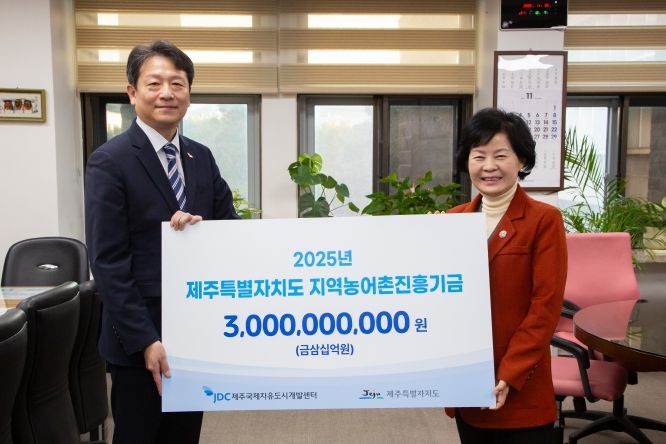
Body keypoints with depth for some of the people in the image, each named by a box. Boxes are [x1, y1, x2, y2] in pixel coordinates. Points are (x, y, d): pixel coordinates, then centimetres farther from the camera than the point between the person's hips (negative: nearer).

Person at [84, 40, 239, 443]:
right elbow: (108, 263, -15)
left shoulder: (202, 157, 7)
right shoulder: (110, 162, -11)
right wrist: (145, 340, -18)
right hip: (142, 338, -5)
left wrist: (203, 225, -14)